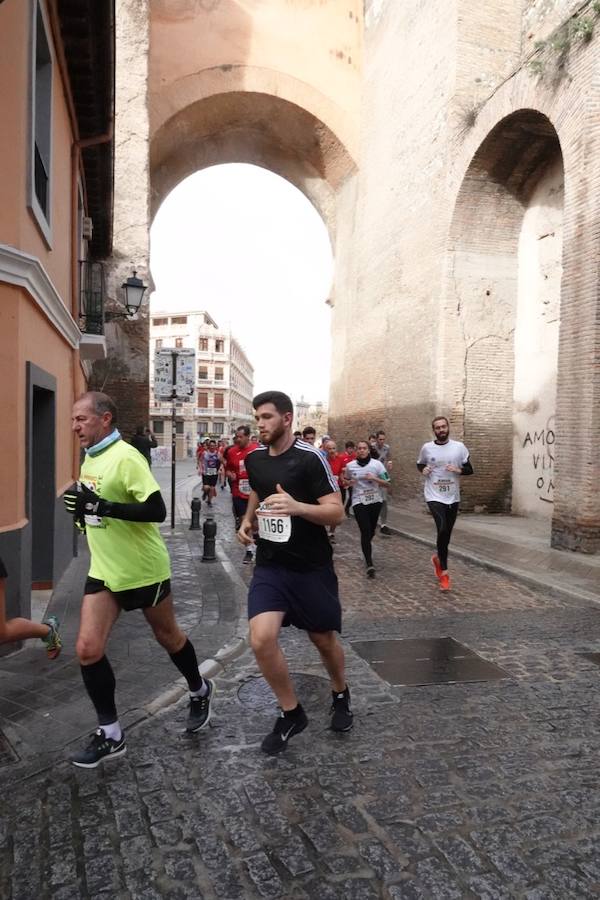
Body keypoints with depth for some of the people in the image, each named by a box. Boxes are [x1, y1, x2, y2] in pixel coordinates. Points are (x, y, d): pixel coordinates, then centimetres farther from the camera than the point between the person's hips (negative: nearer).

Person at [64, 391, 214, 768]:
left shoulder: (126, 457, -22)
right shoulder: (89, 457, 5)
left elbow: (157, 511, -28)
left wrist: (102, 506, -32)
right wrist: (82, 509, 1)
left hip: (143, 569, -7)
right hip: (103, 571, 7)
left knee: (168, 636, 14)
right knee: (88, 649, -2)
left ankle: (200, 691, 41)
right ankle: (110, 734, 15)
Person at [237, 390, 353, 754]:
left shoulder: (311, 458, -15)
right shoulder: (254, 459, 3)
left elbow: (337, 513, -17)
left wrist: (297, 507, -34)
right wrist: (248, 519, 7)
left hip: (312, 567, -4)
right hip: (270, 565, 4)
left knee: (324, 640, 13)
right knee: (262, 639, -14)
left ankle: (341, 696, 45)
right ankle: (292, 714, 11)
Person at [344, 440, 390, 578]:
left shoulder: (377, 464, -5)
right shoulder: (350, 465, -2)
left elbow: (386, 484, -3)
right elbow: (346, 480, 15)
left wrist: (374, 478, -19)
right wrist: (349, 483, -8)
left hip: (375, 501, 2)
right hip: (359, 502, -1)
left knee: (371, 531, 16)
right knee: (365, 532, -11)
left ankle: (366, 549, 48)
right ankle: (370, 564, -13)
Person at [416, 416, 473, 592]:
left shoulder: (459, 447, -1)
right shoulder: (426, 448, -1)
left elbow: (469, 469, 3)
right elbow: (419, 464, 16)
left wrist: (459, 469, -17)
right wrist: (423, 470, -7)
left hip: (453, 497, 3)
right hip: (434, 496, -2)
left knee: (447, 533, 12)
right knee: (443, 529, -20)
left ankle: (438, 558, 41)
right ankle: (444, 571, -7)